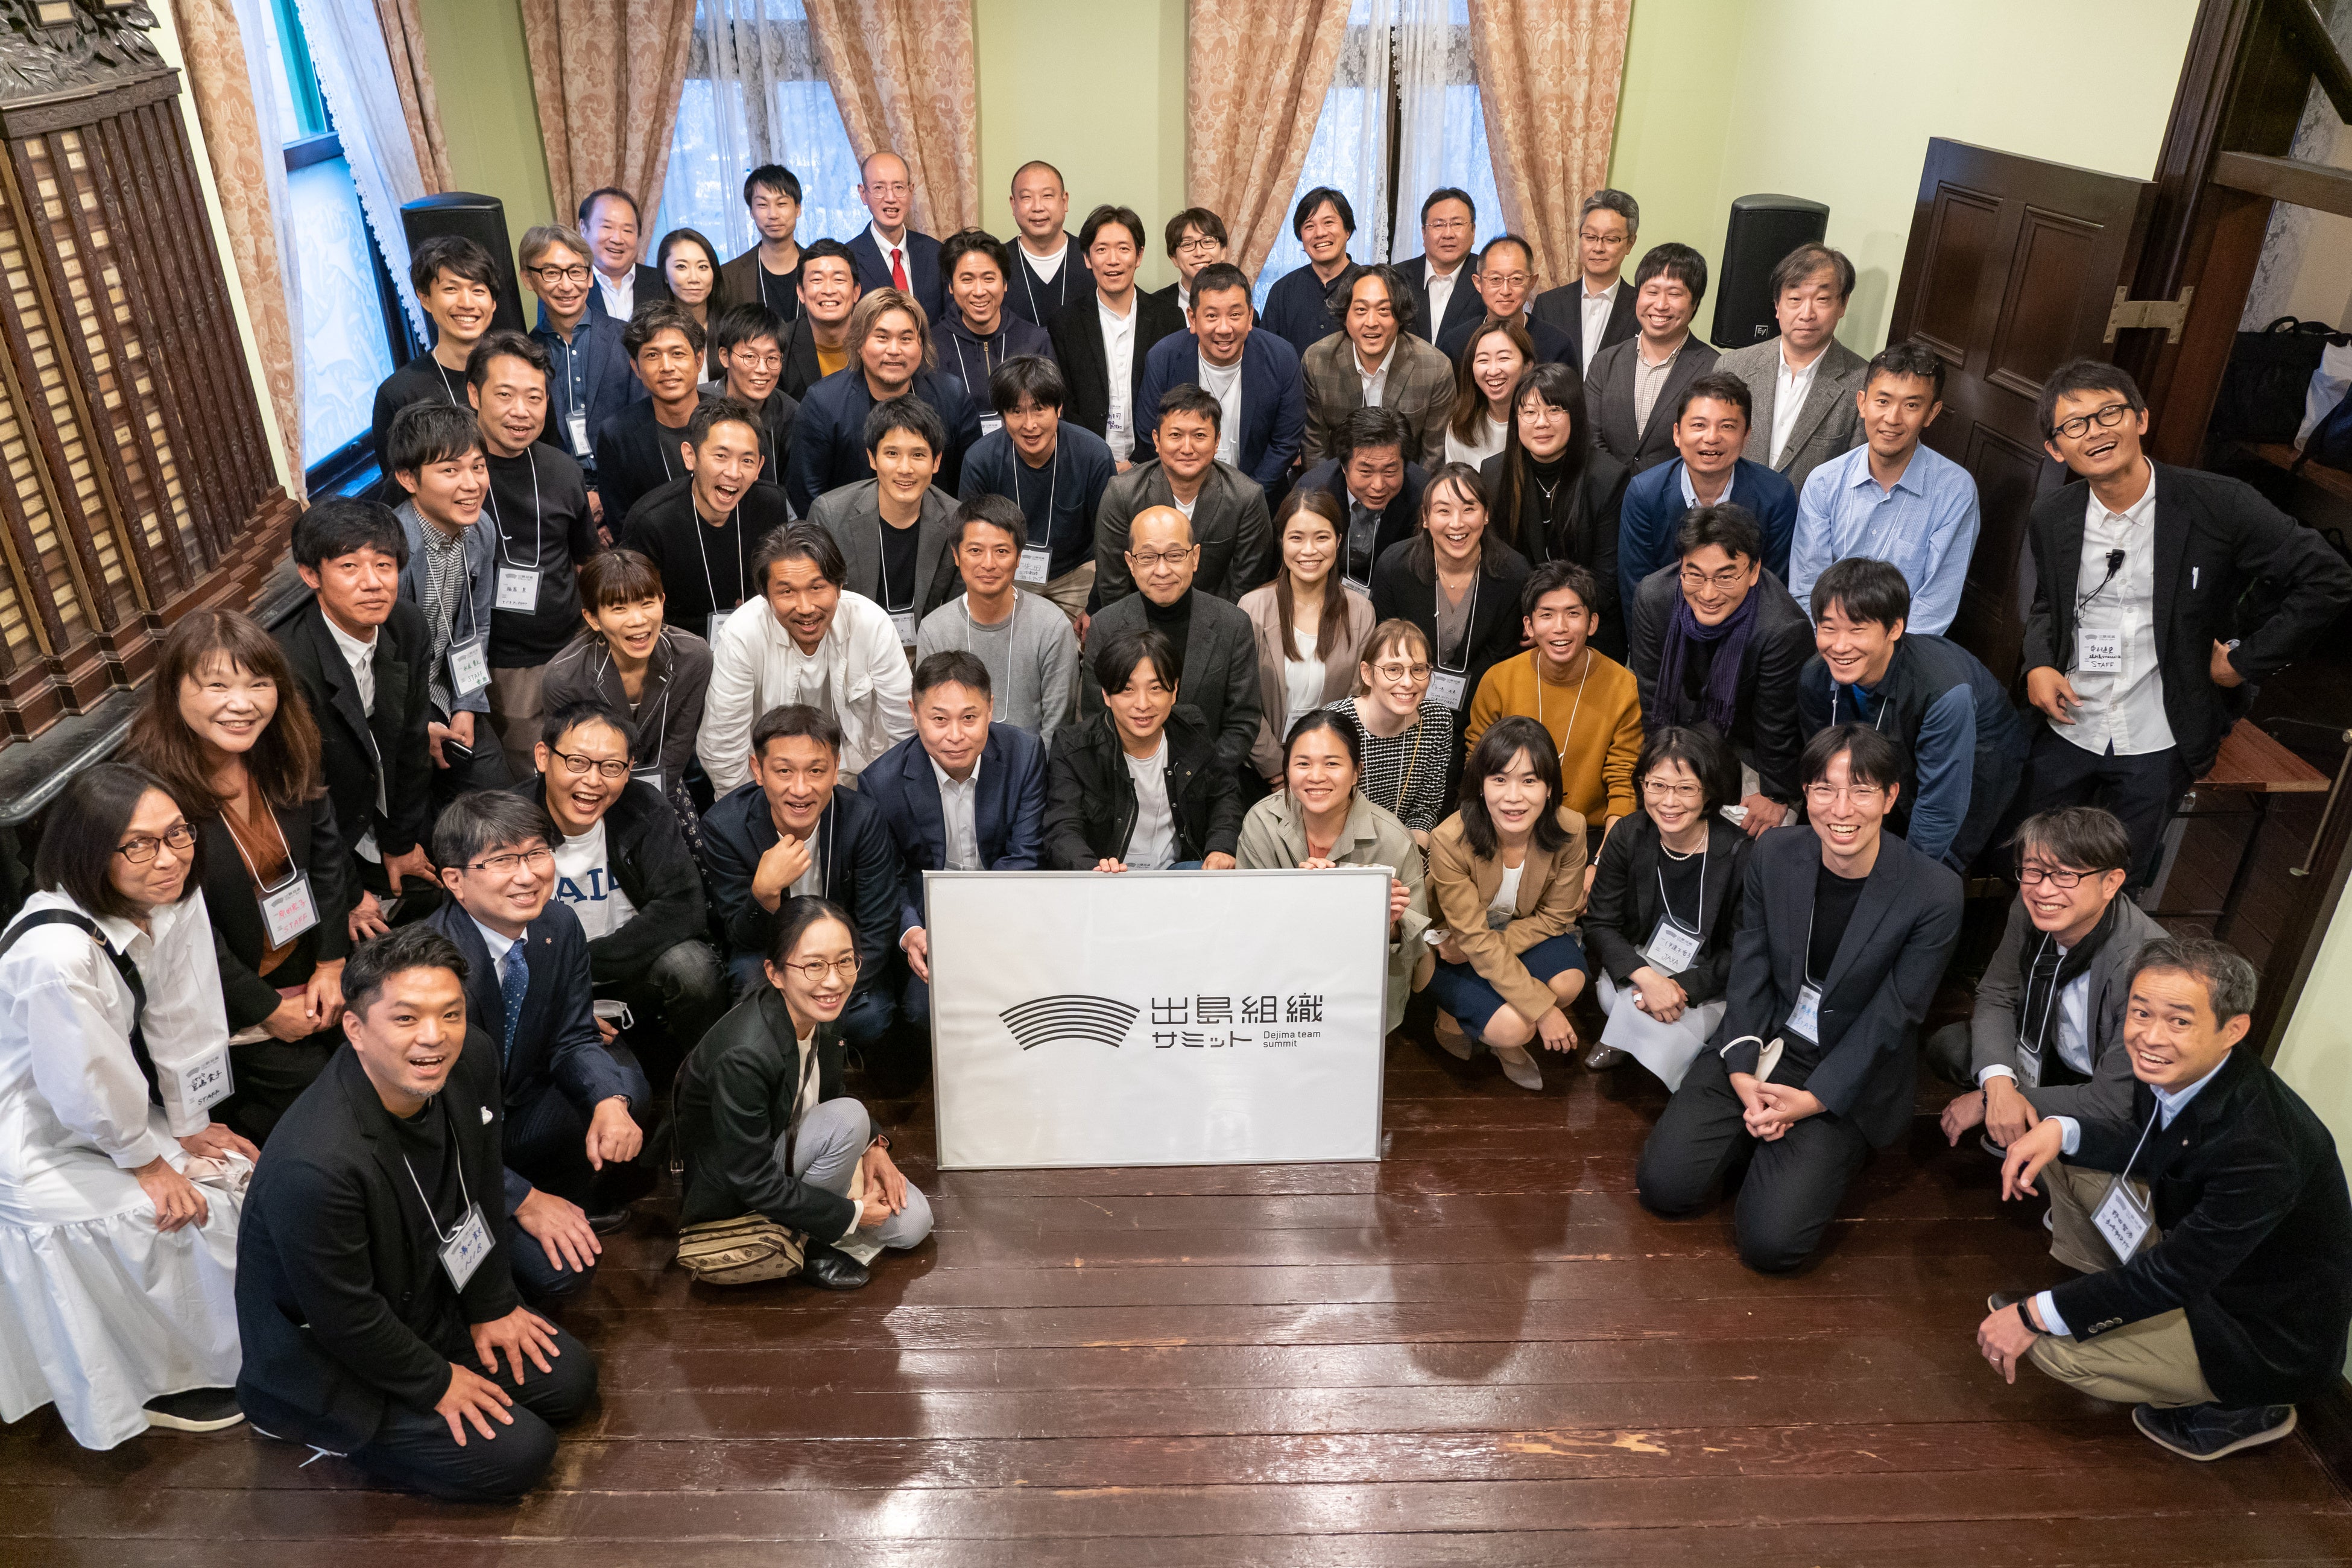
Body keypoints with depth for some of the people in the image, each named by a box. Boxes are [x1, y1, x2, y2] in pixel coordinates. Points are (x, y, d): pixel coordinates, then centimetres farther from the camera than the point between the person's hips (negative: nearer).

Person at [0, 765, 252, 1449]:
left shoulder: (174, 900, -14)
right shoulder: (58, 952, -37)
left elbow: (180, 1024, -4)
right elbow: (86, 1090, -26)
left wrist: (190, 1130, 1)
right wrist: (149, 1161, -11)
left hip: (109, 1115, 8)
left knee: (242, 1172, 4)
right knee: (196, 1213, -10)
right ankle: (158, 1382, 15)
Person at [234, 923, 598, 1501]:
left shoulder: (472, 1058, -16)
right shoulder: (316, 1166, -39)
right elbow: (344, 1319, -25)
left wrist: (492, 1306, 5)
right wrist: (436, 1383, -12)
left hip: (429, 1303, 8)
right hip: (326, 1361, -7)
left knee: (570, 1380, 8)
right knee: (518, 1454, -10)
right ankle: (318, 1425, 8)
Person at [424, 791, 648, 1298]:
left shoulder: (559, 924, -8)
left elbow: (574, 1040, 0)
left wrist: (611, 1103, -23)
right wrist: (523, 1199, -23)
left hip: (519, 1117, 7)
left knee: (624, 1077, -19)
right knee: (558, 1272, -23)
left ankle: (580, 1206, 7)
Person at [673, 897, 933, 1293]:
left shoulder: (822, 1015, -12)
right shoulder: (743, 1056, -35)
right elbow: (754, 1183, -27)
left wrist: (871, 1146, -7)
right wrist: (852, 1213, -20)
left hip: (786, 1147, 7)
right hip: (728, 1193, -7)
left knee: (911, 1224, -3)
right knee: (848, 1119, -29)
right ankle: (799, 1243, -8)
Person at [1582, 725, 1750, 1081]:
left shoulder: (1738, 854, -20)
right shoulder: (1627, 837, -11)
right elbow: (1600, 925, -9)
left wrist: (1681, 986, -28)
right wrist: (1647, 978, -28)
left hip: (1706, 983, -2)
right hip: (1635, 964, 2)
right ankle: (1620, 1039, 3)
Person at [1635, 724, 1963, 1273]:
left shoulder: (1935, 893, -17)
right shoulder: (1773, 853, -7)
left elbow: (1891, 1017, -12)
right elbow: (1749, 965, 0)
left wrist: (1813, 1100, -15)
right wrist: (1741, 1072, -10)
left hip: (1848, 1075, -3)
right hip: (1761, 1046, 3)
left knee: (1770, 1242, -15)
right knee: (1663, 1186, -9)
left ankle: (1826, 1154, 15)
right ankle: (1754, 1126, 17)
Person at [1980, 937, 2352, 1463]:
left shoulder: (2262, 1150, -37)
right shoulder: (2179, 1073, -13)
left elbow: (2174, 1274, -31)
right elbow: (2142, 1141, 9)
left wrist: (2035, 1316, -25)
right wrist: (2060, 1130, -13)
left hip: (2264, 1338, -8)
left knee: (2053, 1342, -20)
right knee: (2067, 1158, 2)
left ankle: (2237, 1409, 3)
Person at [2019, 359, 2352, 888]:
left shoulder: (2218, 505, -14)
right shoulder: (2050, 519, -2)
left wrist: (2244, 661, -9)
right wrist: (2039, 664, -4)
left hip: (2158, 745, -3)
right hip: (2066, 731, 3)